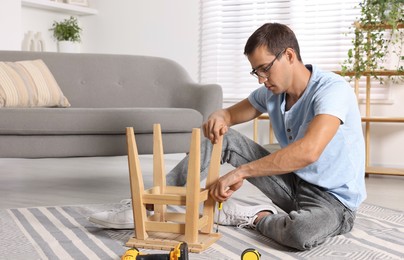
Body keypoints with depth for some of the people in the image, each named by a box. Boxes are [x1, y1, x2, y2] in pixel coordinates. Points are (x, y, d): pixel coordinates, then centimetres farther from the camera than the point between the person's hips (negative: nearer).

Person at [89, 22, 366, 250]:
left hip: (332, 198, -6)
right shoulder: (271, 91, -1)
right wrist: (219, 117, -12)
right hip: (292, 182, 6)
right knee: (221, 137, -5)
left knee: (301, 233, -43)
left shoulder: (333, 90, -24)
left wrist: (240, 172, -38)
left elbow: (308, 151, -41)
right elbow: (232, 113, 14)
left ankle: (253, 216, -8)